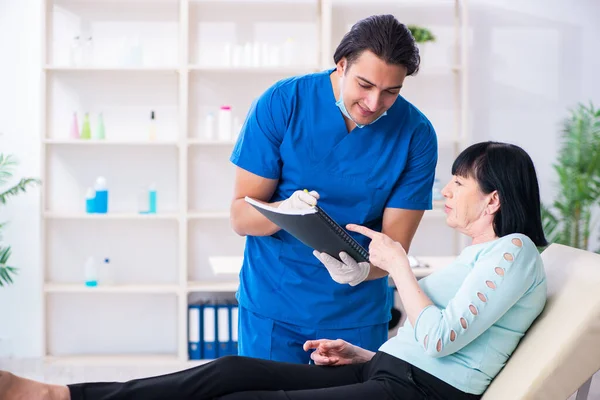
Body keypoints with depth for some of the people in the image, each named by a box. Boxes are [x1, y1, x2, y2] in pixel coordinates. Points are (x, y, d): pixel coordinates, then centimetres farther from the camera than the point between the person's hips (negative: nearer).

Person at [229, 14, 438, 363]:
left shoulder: (416, 134, -11)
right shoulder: (281, 103, -13)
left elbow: (396, 245, -11)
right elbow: (240, 216, -11)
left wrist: (361, 270, -34)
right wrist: (284, 211, -33)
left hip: (357, 311, 1)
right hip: (271, 304, 0)